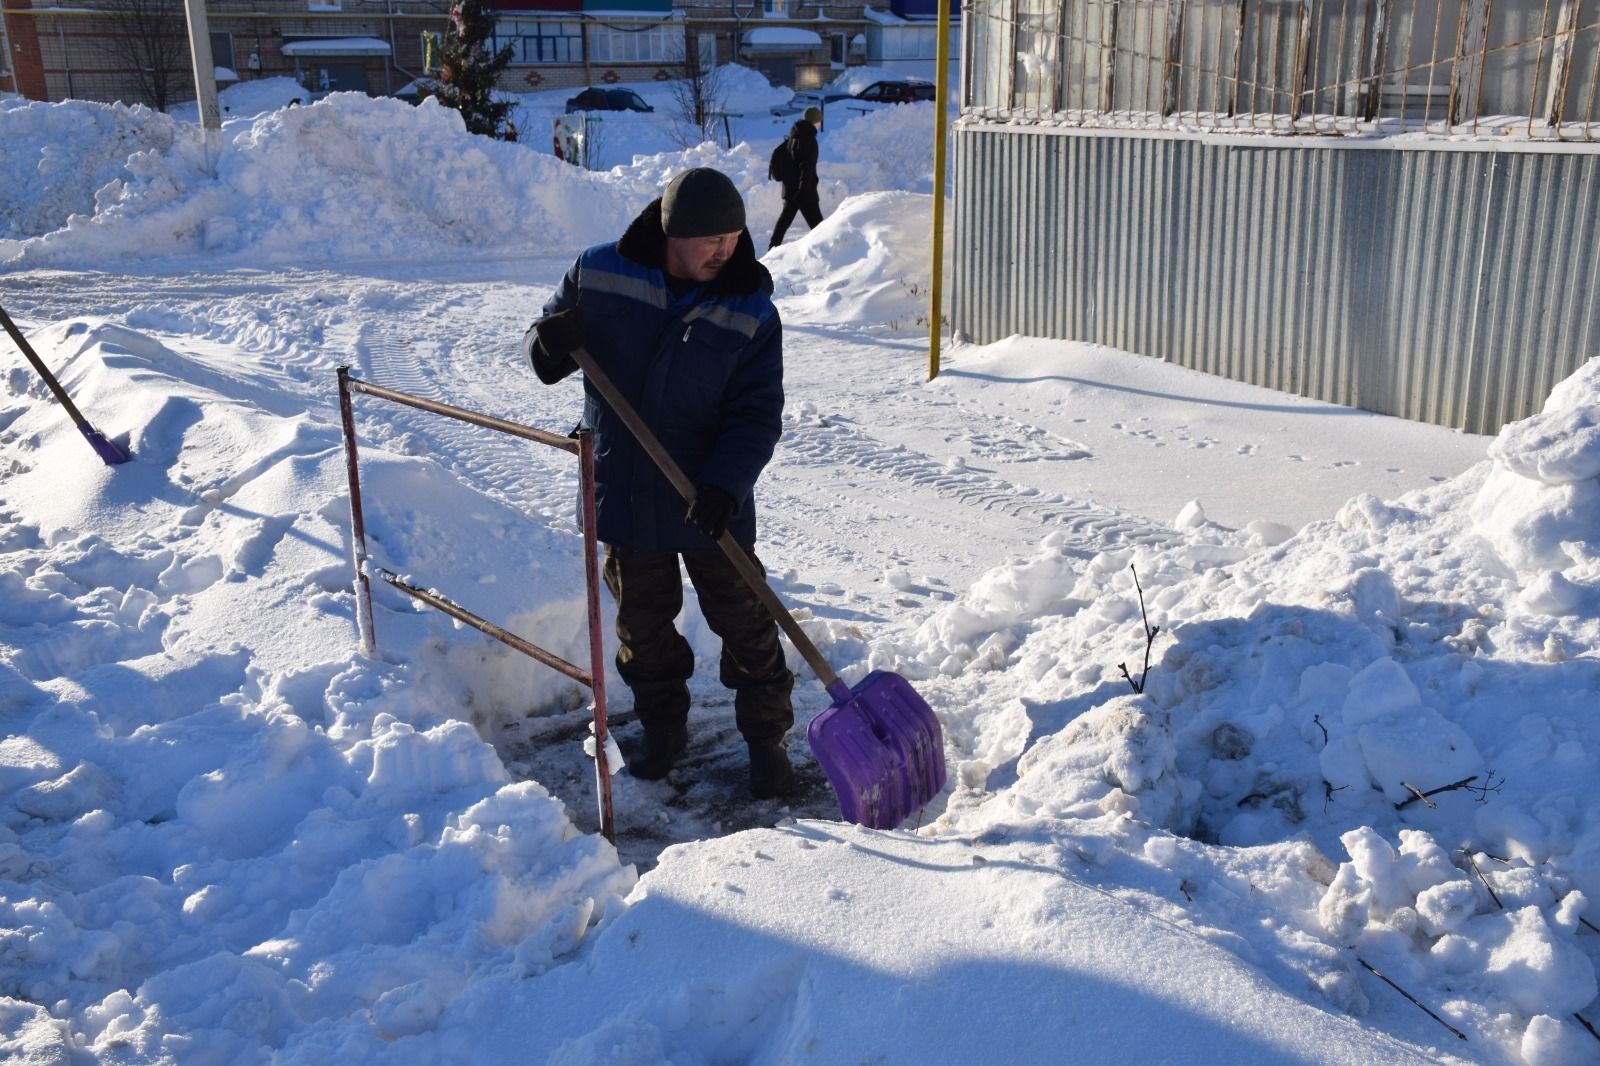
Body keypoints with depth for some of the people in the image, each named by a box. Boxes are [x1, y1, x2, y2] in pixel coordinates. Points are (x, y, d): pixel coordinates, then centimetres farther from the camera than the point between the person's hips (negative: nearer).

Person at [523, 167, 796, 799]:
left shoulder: (751, 313, -9)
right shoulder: (599, 274, -6)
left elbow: (757, 416, -12)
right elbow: (547, 358, 6)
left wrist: (725, 484, -27)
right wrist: (550, 345, -19)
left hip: (711, 504, -1)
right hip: (624, 495, 2)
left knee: (743, 621, 6)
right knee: (642, 622, 15)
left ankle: (766, 738, 23)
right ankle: (663, 726, 36)